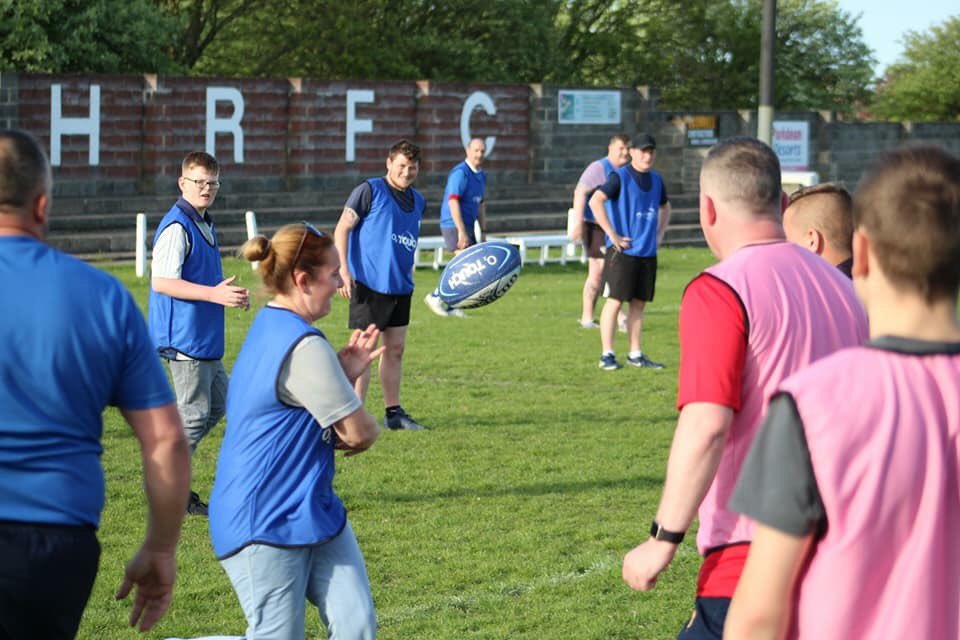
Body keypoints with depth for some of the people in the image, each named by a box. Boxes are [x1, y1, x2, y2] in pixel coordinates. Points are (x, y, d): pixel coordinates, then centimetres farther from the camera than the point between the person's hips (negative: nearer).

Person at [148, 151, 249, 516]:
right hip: (184, 337, -10)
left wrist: (231, 292, 10)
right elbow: (161, 281, -22)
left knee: (217, 406, 16)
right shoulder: (176, 226, -15)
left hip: (207, 337, 10)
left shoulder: (204, 224, 16)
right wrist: (214, 294, -25)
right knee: (193, 414, -5)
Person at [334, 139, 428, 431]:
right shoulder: (370, 190, -7)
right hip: (369, 284, -7)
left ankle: (394, 412, 19)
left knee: (395, 349, 11)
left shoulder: (417, 201, 13)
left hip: (401, 287, 7)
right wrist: (343, 269, -16)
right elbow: (342, 228, -9)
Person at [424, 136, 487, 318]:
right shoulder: (460, 172, -15)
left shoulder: (481, 175, 14)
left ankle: (451, 306, 12)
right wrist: (461, 232, -26)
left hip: (467, 227, 9)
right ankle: (436, 296, -7)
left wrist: (483, 232, 18)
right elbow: (453, 201, -21)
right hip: (454, 227, -9)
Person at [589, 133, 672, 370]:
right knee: (615, 301, -6)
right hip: (623, 251, -6)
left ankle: (635, 354, 16)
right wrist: (612, 235, -19)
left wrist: (659, 234, 17)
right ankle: (607, 354, -2)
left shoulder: (656, 180, 13)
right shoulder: (620, 177, -8)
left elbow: (665, 208, 31)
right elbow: (595, 201, -20)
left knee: (639, 303, 9)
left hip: (647, 251, 6)